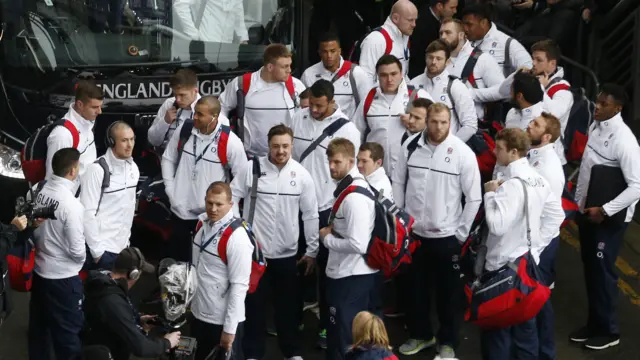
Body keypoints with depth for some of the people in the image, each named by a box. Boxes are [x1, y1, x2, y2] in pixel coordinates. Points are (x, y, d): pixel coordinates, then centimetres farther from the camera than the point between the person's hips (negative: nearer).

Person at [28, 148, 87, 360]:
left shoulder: (42, 193, -4)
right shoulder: (71, 204, -24)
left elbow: (35, 230, 7)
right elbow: (76, 250, -20)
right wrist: (82, 259, 1)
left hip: (39, 270, 7)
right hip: (63, 277, -7)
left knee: (39, 325, 21)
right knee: (68, 331, 9)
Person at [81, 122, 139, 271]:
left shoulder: (133, 168, 7)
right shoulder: (97, 170, -15)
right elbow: (87, 213, -16)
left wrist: (126, 239, 16)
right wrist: (97, 250, -14)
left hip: (122, 246, 7)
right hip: (102, 248, -7)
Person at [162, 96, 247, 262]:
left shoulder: (230, 142, -18)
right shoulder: (184, 130, -5)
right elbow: (168, 159, 9)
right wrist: (170, 189, 1)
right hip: (180, 210, 4)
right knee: (178, 259, 18)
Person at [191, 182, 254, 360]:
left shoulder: (236, 237, -23)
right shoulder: (204, 224, 1)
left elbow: (239, 285, -22)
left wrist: (229, 328, -20)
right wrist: (190, 298, 17)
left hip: (223, 320, -8)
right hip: (199, 313, 8)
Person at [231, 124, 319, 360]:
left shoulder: (301, 174, -5)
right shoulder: (252, 168, -9)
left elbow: (310, 215, 2)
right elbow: (231, 198, -2)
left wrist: (312, 250, 4)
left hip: (287, 253, 1)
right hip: (253, 250, -1)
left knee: (288, 304, 14)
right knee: (254, 303, 9)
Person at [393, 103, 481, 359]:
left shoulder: (463, 153, -13)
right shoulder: (412, 147, -3)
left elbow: (474, 198, -9)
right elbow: (398, 182, 9)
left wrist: (462, 233, -8)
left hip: (446, 236, -3)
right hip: (413, 232, 4)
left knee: (448, 292, 9)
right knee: (417, 287, 17)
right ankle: (420, 334, 35)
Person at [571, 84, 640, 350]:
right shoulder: (595, 127, 2)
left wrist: (604, 211, -22)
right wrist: (578, 202, 13)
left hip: (609, 217, -7)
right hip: (587, 211, 7)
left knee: (602, 271, 4)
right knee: (590, 268, 17)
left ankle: (608, 330, 20)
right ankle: (594, 323, 31)